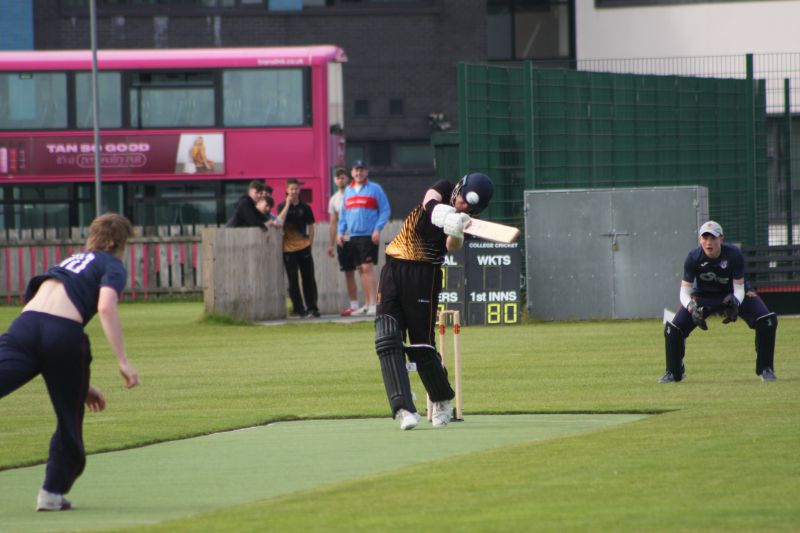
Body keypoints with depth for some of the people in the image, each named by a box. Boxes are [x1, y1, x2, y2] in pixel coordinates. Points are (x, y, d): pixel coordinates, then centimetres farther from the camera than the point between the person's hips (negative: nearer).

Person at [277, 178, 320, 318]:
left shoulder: (305, 207, 8)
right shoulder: (283, 207, 4)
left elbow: (311, 227, 11)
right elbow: (280, 221, -14)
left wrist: (310, 243, 0)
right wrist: (287, 205, -14)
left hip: (304, 248, 1)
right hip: (289, 248, -1)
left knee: (309, 279, 1)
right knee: (293, 280, 0)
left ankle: (312, 308, 6)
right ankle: (299, 309, 3)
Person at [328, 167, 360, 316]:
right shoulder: (334, 199, 13)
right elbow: (333, 223, 15)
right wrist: (331, 244, 11)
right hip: (342, 240, 5)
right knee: (348, 273, 6)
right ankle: (353, 305, 9)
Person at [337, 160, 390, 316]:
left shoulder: (375, 189, 0)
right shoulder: (348, 191, 16)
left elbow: (385, 211, -3)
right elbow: (343, 214, 21)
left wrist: (377, 229, -14)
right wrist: (341, 232, 10)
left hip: (369, 236, -6)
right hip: (353, 236, 6)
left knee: (367, 267, -13)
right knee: (361, 269, 8)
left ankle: (373, 304, -16)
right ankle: (367, 304, 13)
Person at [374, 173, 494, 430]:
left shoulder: (464, 220, -5)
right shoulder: (444, 189, 3)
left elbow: (452, 247, -25)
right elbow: (430, 202, -20)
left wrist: (455, 234, -47)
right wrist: (444, 215, -41)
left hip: (424, 276, -3)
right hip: (392, 271, 3)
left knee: (421, 346, -1)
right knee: (387, 341, -10)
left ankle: (442, 400, 24)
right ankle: (403, 408, -15)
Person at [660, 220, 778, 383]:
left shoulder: (734, 255, -27)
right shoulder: (694, 258, -25)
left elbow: (739, 287, -22)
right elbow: (685, 292, -21)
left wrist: (735, 302, -45)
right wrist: (692, 308, -43)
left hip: (732, 295, 0)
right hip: (703, 297, 0)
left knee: (768, 321, -20)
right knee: (673, 329, -16)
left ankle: (765, 368, 0)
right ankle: (674, 372, 11)